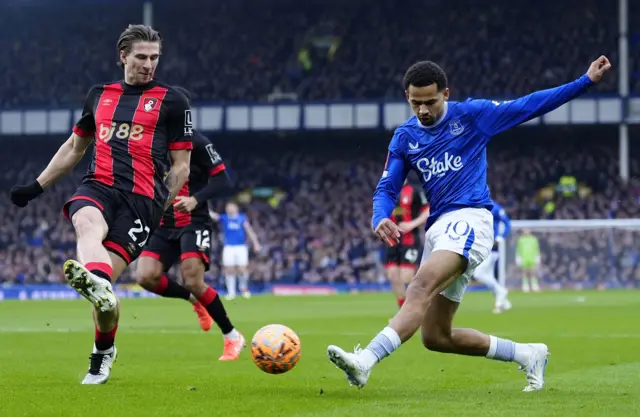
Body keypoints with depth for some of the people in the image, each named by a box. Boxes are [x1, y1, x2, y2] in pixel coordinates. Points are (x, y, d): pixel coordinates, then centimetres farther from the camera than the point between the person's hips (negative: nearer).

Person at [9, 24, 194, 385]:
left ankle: (103, 352, 11)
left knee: (105, 280, -13)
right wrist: (37, 187, 29)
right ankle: (96, 282, -66)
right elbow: (74, 148, 32)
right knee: (88, 224, -35)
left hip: (142, 197, -3)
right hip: (98, 186, 3)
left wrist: (158, 211, -1)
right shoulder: (99, 95, 20)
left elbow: (181, 166, 7)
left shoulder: (172, 101, 8)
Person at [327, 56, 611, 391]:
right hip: (437, 228, 7)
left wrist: (586, 81, 2)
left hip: (469, 219, -7)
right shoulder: (404, 137, 14)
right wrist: (380, 219, -13)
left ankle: (365, 362, -49)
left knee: (421, 288, -32)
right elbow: (386, 188, 11)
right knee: (435, 337, 5)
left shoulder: (471, 115, 4)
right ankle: (526, 354, 21)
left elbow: (529, 106, 7)